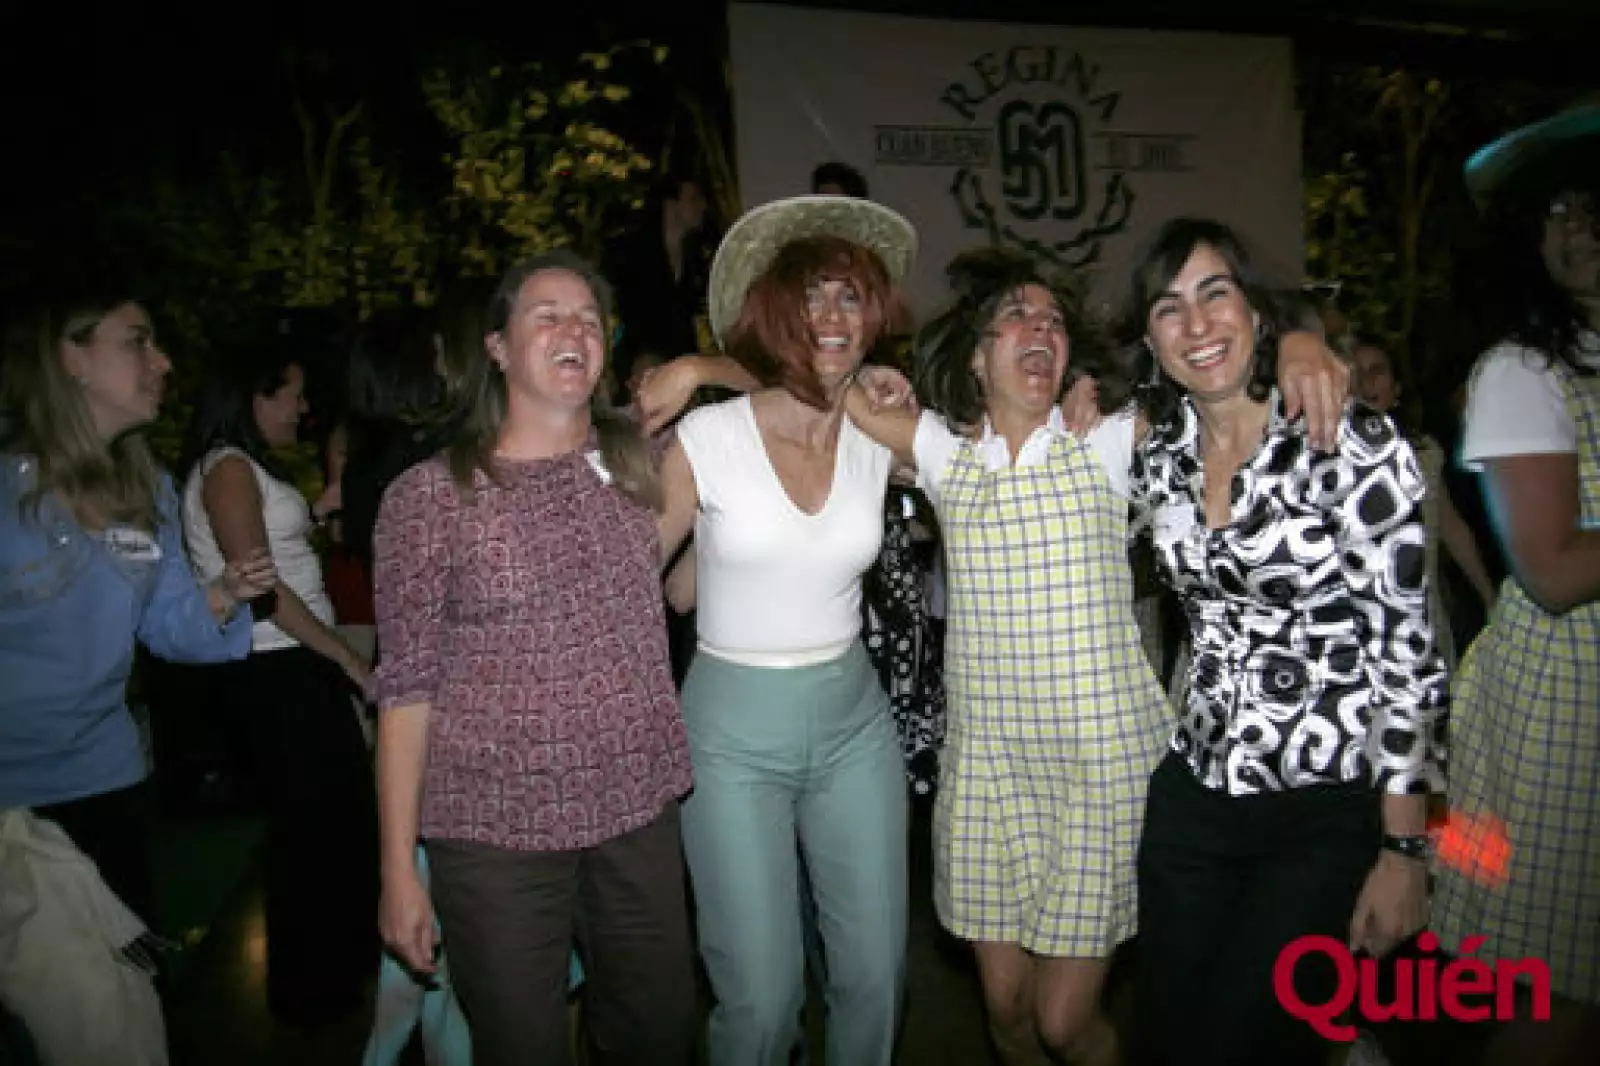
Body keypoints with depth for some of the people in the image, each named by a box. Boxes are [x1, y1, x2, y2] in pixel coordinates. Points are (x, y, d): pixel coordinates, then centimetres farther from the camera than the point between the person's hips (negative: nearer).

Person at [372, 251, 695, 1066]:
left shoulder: (634, 464, 4)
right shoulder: (428, 496, -6)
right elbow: (407, 689, -5)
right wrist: (398, 869, -6)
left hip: (642, 814, 4)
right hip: (497, 831, -3)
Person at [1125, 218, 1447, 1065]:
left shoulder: (1353, 445, -13)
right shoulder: (1155, 458, 3)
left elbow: (1408, 647, -13)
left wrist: (1403, 849, -13)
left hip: (1327, 813, -5)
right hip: (1192, 797, 5)